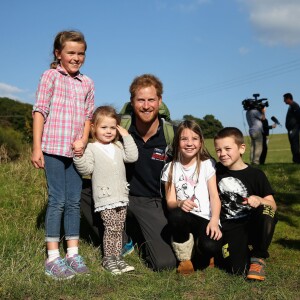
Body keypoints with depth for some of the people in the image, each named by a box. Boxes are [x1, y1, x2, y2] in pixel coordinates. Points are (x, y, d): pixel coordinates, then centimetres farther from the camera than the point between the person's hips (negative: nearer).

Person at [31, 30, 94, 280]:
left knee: (74, 201, 7)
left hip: (76, 149, 4)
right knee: (57, 200, -3)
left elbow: (88, 115, 14)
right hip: (53, 147, -4)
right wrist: (36, 147, -11)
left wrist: (84, 140, -4)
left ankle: (73, 253, 17)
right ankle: (52, 258, 5)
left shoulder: (87, 83, 12)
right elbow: (40, 110, -5)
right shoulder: (51, 76, -1)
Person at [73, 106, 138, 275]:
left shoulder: (118, 146, 13)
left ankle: (117, 257, 20)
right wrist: (78, 155, -26)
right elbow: (86, 169, -11)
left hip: (122, 197, 5)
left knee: (119, 228, 10)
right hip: (105, 197, -5)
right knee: (111, 228, -7)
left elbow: (132, 157, -1)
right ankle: (108, 258, 8)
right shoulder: (91, 148, -3)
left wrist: (126, 136, -1)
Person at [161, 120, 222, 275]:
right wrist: (180, 203, -25)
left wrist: (214, 221, -21)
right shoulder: (170, 168, 5)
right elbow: (170, 202, 0)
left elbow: (214, 196, -4)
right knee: (176, 216, -36)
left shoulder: (207, 164, 3)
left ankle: (203, 249, 10)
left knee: (210, 246, -32)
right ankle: (184, 259, -9)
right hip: (184, 218, 1)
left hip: (205, 218, -1)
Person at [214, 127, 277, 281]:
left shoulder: (256, 174, -1)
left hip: (253, 224, 0)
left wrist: (260, 200, -26)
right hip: (230, 228, 0)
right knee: (239, 269, -26)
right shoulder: (217, 171, 6)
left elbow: (272, 205, -5)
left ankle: (258, 257, -11)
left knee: (266, 211, -34)